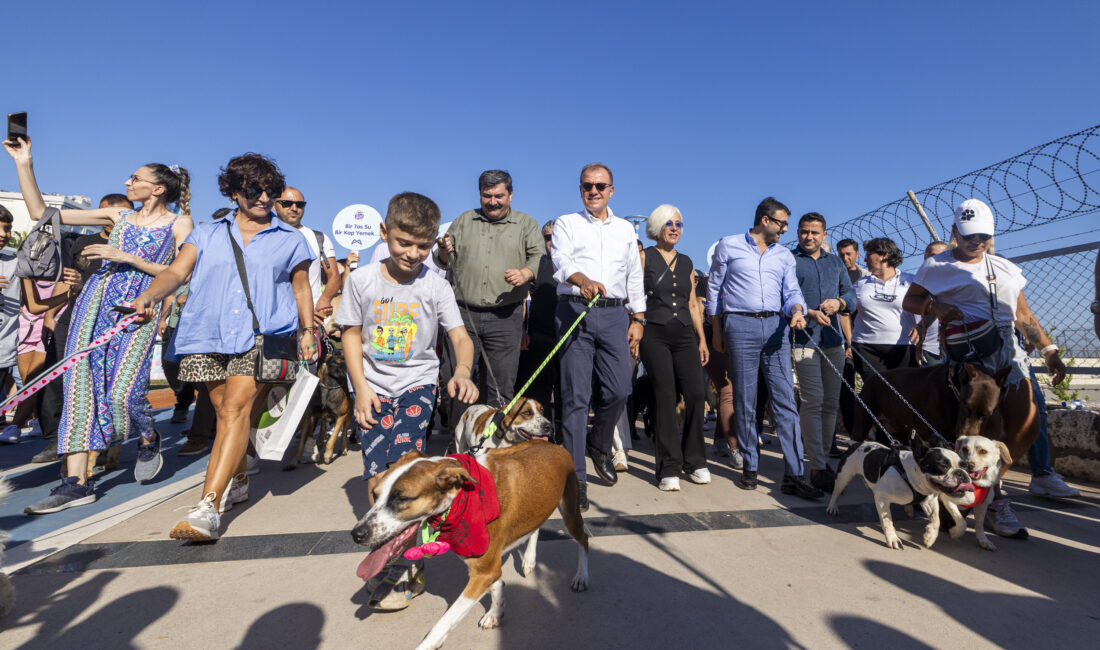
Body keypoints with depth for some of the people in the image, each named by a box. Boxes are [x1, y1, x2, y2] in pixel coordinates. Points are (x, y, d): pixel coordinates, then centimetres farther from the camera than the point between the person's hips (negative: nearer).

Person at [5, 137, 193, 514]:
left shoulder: (179, 222, 5)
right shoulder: (118, 216, 18)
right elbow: (41, 213, 19)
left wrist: (127, 257, -9)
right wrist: (24, 164, 15)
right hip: (96, 302, 5)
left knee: (121, 390, -16)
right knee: (80, 384, -3)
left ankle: (149, 439, 17)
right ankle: (77, 481, 1)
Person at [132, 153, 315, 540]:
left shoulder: (289, 240, 13)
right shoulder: (207, 234, 16)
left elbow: (301, 288, 15)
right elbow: (177, 271, 4)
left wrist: (308, 331, 7)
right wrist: (149, 296, -16)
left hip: (263, 336, -3)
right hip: (209, 334, 3)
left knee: (236, 408, -16)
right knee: (225, 413, 9)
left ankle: (208, 507, -19)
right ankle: (236, 482, 29)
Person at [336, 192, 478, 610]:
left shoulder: (435, 286, -4)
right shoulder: (362, 280, -1)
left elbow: (460, 336, -9)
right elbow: (352, 334, 5)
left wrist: (463, 370, -30)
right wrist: (361, 388, -4)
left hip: (418, 383, -1)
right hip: (374, 388, 2)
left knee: (402, 465, -19)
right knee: (377, 477, -5)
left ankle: (401, 568, -4)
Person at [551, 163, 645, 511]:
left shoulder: (625, 229, 21)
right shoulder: (566, 223, 9)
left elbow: (634, 277, 21)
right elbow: (561, 260, -11)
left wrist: (637, 319, 12)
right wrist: (584, 280, -32)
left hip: (615, 314, 4)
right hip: (575, 310, -3)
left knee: (619, 390, -1)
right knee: (576, 396, -4)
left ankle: (599, 444, 29)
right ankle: (575, 478, 5)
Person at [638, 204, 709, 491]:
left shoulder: (686, 262, 17)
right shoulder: (645, 257, 4)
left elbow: (693, 304, 18)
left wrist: (702, 339, 13)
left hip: (685, 335, 4)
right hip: (655, 335, -4)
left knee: (696, 395, -4)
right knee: (665, 397, -5)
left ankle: (695, 462, 13)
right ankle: (669, 468, 5)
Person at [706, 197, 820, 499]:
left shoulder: (784, 255, 18)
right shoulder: (728, 246, 8)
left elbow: (792, 292, 13)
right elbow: (713, 289, 9)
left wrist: (797, 310, -11)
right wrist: (717, 332, 5)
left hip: (776, 327, 4)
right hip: (741, 326, -3)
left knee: (785, 400, -3)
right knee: (744, 401, 1)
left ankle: (793, 475, 1)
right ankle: (750, 468, 14)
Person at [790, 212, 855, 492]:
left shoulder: (835, 261, 19)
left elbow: (850, 293, 16)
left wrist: (840, 302, -7)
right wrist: (809, 313, -22)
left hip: (833, 339, 6)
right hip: (804, 340, -5)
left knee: (831, 403, 9)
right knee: (813, 402, -9)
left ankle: (823, 458, 22)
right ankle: (817, 468, -4)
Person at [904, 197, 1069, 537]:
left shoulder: (1005, 268, 21)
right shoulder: (938, 266, 5)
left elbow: (1024, 315, 22)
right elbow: (910, 300, 3)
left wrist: (1049, 350, 17)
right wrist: (935, 307, -17)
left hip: (1008, 351, 6)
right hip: (968, 353, -6)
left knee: (1027, 422, 0)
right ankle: (996, 502, 2)